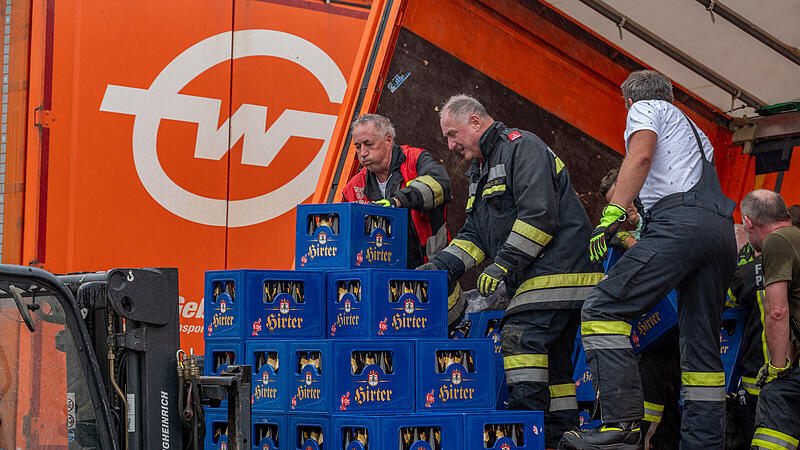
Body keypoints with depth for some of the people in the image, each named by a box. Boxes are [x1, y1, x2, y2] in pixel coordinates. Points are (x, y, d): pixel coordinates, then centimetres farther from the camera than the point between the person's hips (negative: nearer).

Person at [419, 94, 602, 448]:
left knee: (521, 337, -19)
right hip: (542, 276, 10)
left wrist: (502, 264, -19)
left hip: (556, 269, -10)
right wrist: (440, 267, 6)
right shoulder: (482, 171, 23)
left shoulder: (522, 147, -9)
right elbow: (475, 235, 21)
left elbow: (539, 214, -20)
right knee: (551, 357, 9)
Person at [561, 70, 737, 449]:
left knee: (603, 308, -15)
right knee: (702, 346, 8)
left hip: (681, 219, -9)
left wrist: (612, 214, -13)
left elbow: (640, 155, -4)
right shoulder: (694, 132, 39)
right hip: (723, 232, 9)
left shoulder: (646, 109, 16)